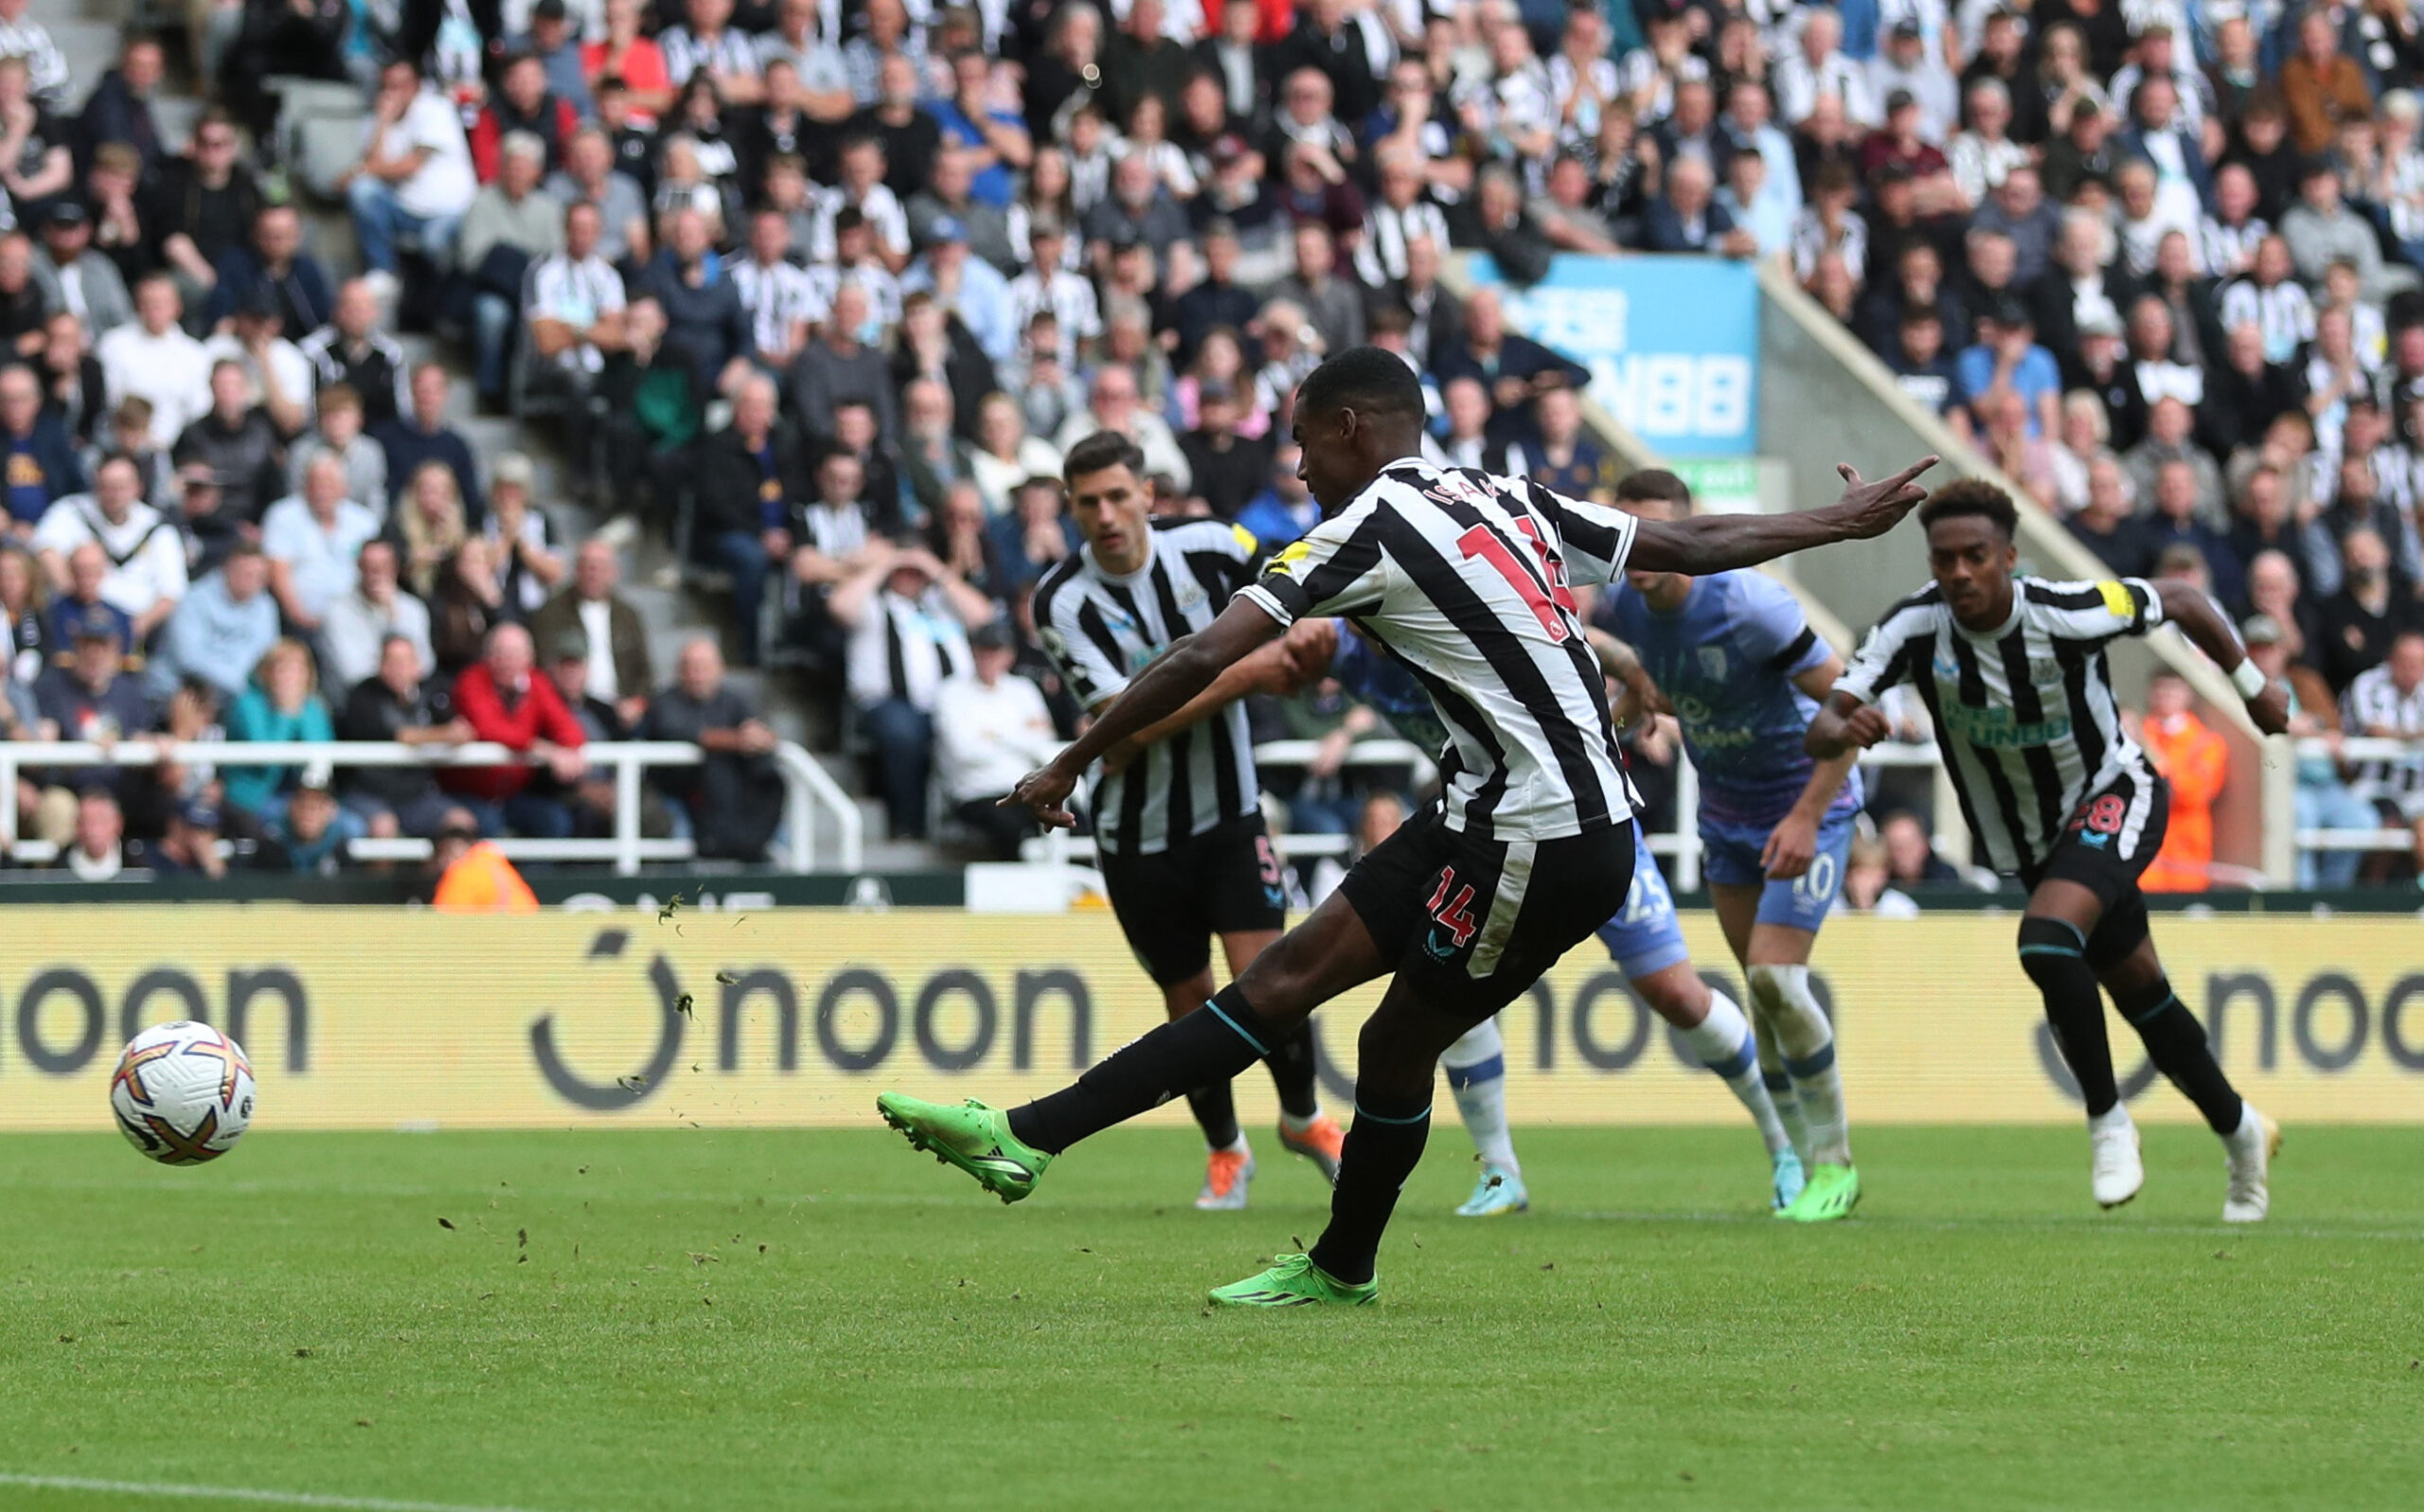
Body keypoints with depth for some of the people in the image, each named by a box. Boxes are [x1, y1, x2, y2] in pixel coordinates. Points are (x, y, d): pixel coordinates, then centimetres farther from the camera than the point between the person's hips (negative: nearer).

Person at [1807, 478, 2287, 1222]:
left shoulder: (2069, 614, -27)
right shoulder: (1915, 627, -21)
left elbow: (2180, 601, -7)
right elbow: (1818, 733, -26)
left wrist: (2251, 685, 5)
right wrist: (1844, 729, -50)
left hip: (2114, 798, -5)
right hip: (2029, 842, 5)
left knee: (2046, 941, -30)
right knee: (2141, 994, 16)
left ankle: (2108, 1122, -13)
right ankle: (2240, 1133, 38)